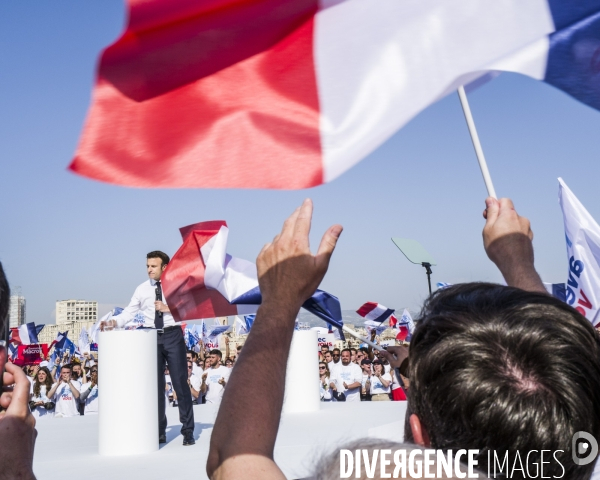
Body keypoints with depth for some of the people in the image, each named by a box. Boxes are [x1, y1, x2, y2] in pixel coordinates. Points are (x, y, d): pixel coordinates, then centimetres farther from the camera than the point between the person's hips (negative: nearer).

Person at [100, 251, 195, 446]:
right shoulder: (142, 289, 5)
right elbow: (128, 312, 0)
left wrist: (169, 308, -15)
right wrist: (114, 322, -17)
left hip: (173, 335, -2)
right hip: (152, 337, 2)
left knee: (180, 382, 2)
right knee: (155, 384, 7)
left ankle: (188, 431, 11)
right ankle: (159, 431, 16)